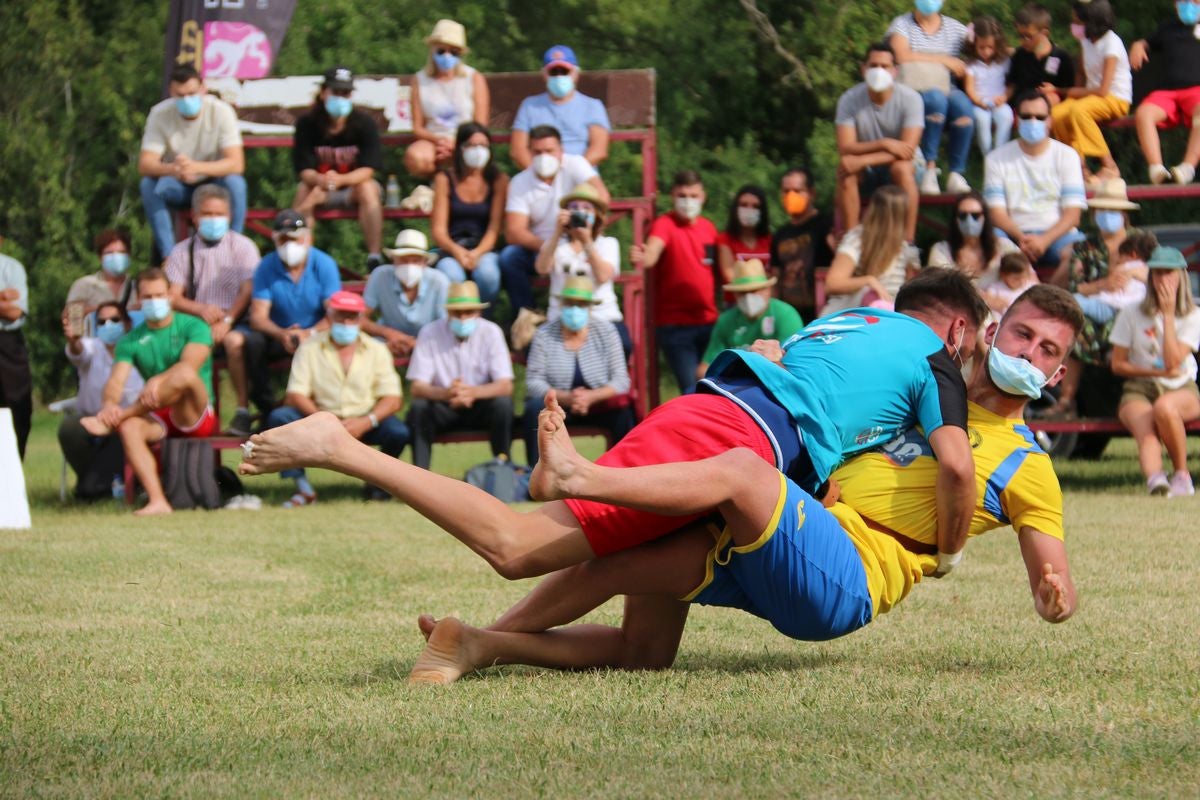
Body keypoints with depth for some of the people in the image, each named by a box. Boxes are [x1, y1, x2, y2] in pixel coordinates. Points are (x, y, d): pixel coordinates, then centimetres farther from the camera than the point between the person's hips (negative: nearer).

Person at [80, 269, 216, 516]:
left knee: (185, 374, -35)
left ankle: (110, 422, -31)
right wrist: (110, 403, -30)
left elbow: (191, 364, -20)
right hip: (158, 420, 3)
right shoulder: (132, 340, 10)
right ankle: (157, 501, -42)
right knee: (129, 426, -32)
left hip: (196, 417, -3)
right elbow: (116, 380, -6)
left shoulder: (193, 327, 0)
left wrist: (158, 380, -39)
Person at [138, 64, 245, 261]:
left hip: (213, 183, -1)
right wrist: (173, 169, -46)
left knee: (235, 183, -32)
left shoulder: (221, 111, -20)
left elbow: (237, 164, -26)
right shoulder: (160, 114, -17)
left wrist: (196, 167, -44)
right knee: (149, 184, -29)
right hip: (178, 187, 1)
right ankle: (168, 256, -24)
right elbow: (144, 165, -23)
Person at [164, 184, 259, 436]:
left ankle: (243, 411, -29)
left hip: (236, 322, -2)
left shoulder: (243, 247, 8)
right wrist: (201, 309, -14)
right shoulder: (182, 252, 14)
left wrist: (227, 320, -17)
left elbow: (249, 291, -2)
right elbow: (173, 297, 5)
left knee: (235, 340, -37)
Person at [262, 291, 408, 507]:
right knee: (279, 417, -25)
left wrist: (366, 422, -24)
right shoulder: (310, 348, 3)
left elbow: (392, 399, -5)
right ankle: (303, 489, -17)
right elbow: (296, 395, -7)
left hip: (364, 422, 0)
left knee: (398, 431, -29)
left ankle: (377, 486, -1)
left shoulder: (376, 350, 4)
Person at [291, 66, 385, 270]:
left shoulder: (365, 123, -13)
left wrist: (340, 180, -40)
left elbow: (368, 169, -20)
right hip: (323, 191, 1)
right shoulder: (307, 124, -11)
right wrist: (320, 181, -41)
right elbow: (304, 171, -16)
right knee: (304, 189, -29)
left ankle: (374, 259, -31)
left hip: (353, 187, -1)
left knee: (368, 188, -32)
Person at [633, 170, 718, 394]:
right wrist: (643, 256, -52)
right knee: (691, 390, -11)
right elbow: (652, 253, -30)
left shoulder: (709, 228, 8)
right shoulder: (665, 224, -9)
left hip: (708, 321, 5)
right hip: (675, 325, -5)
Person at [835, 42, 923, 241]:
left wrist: (862, 160, -33)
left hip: (900, 167, -1)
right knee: (845, 169, -31)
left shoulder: (910, 98, -17)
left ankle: (908, 241, -33)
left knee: (902, 168, -36)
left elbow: (908, 150, -25)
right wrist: (884, 144, -33)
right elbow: (845, 149, -19)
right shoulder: (849, 100, -12)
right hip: (866, 173, 1)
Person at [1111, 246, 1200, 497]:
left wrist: (1168, 314, -11)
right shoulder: (1132, 314, 4)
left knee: (1164, 407, -39)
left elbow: (1173, 361, -12)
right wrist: (1158, 371, -7)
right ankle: (1155, 479, -62)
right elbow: (1118, 364, 4)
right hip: (1139, 390, 1)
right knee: (1146, 432, -35)